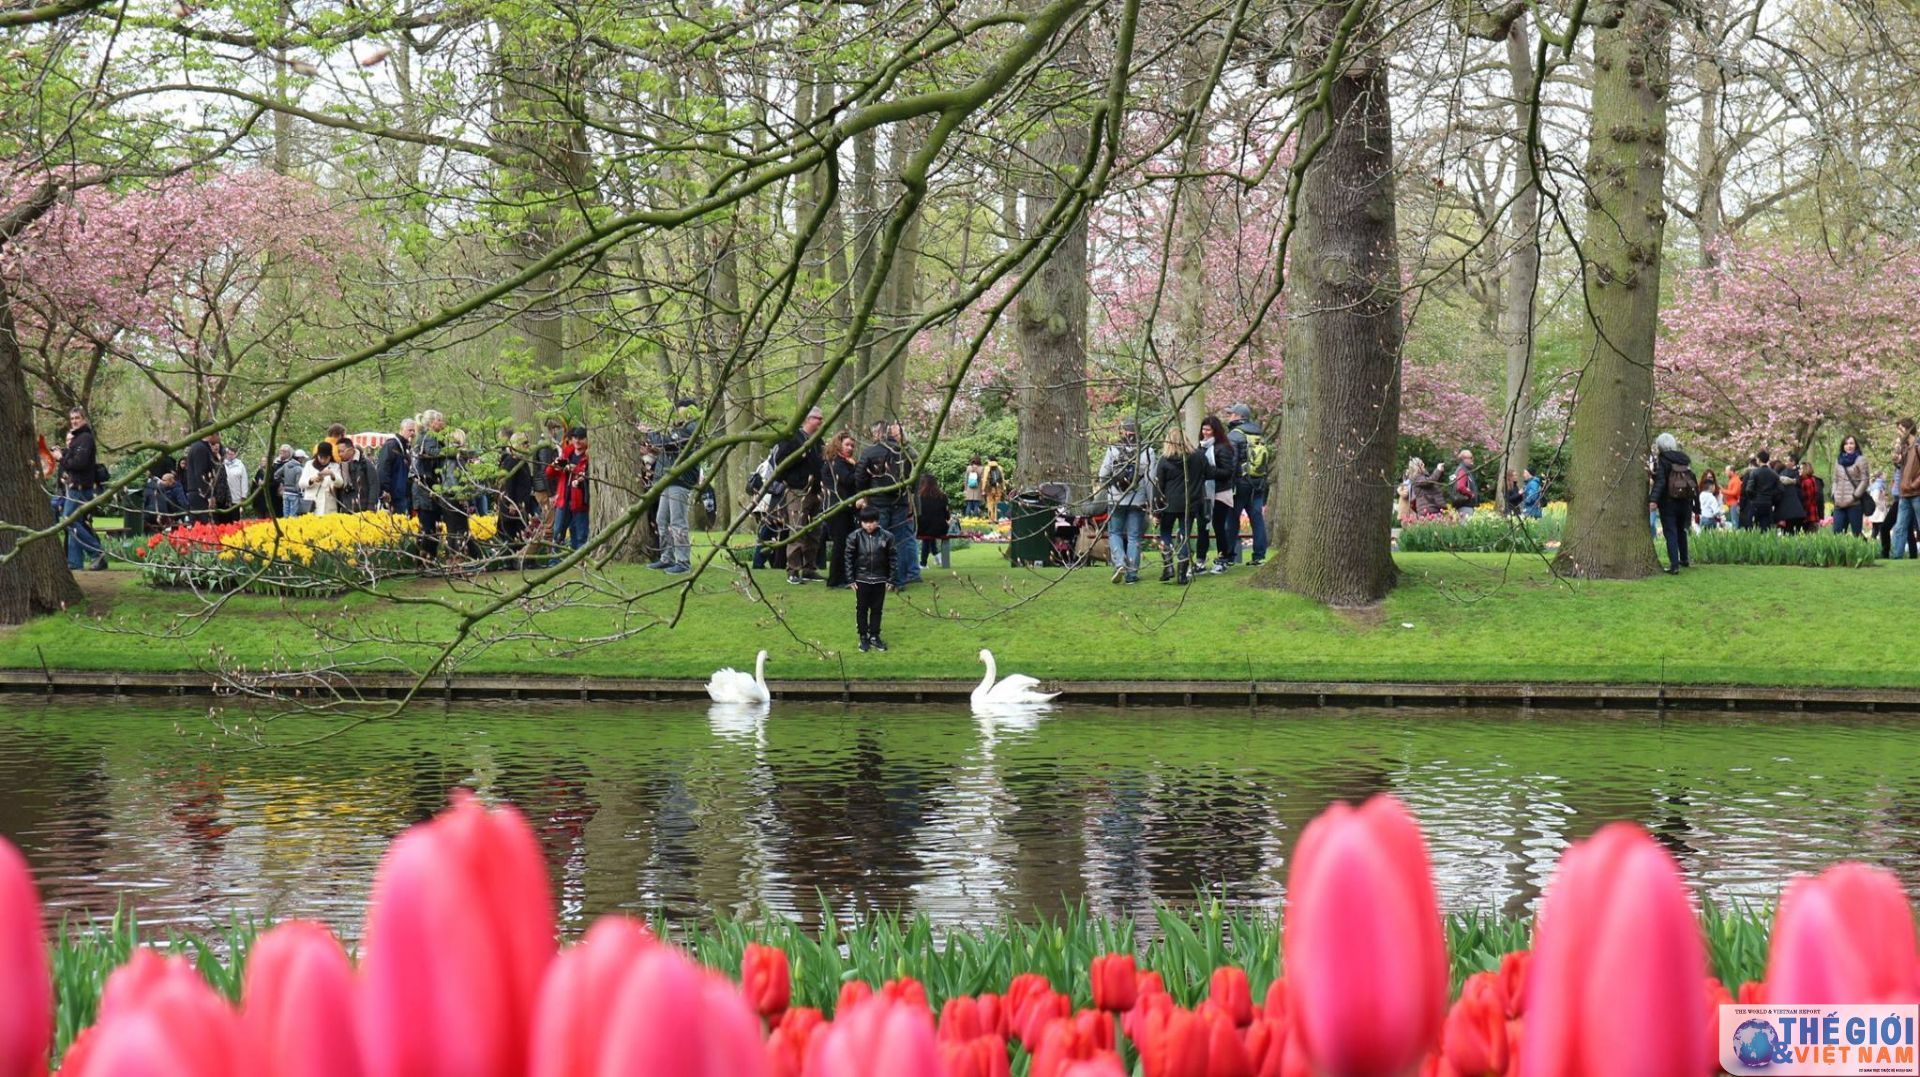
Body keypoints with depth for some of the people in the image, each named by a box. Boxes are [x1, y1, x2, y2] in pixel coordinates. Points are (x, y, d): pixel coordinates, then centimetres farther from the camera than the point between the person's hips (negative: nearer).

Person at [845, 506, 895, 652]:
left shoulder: (886, 537, -6)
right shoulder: (855, 537, -8)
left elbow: (892, 558, 1)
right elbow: (848, 558, -2)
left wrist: (890, 579, 0)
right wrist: (851, 579, -4)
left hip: (880, 580, 1)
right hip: (861, 580, -1)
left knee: (877, 609, 8)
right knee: (861, 609, 6)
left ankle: (874, 636, 19)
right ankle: (863, 637, 15)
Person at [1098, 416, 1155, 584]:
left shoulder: (1112, 451, -5)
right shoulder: (1146, 452, -5)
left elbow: (1103, 476, 0)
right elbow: (1150, 480, -6)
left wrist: (1106, 490, 21)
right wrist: (1151, 502, 1)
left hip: (1116, 500, 0)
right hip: (1138, 500, 0)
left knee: (1114, 533, 13)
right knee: (1134, 536, 6)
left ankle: (1119, 562, -9)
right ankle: (1132, 573, 5)